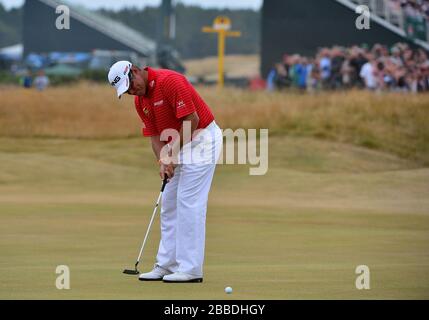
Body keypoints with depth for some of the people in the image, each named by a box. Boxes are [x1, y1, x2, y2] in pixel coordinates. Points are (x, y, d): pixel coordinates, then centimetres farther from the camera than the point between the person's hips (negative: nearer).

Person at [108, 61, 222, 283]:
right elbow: (154, 135, 7)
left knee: (189, 204, -11)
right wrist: (163, 162, -10)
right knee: (169, 205, 10)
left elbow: (192, 120, -23)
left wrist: (173, 153, -16)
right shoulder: (140, 101, 6)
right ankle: (166, 265, 14)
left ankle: (190, 269, -9)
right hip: (180, 146, 9)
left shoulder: (170, 81, -21)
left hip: (202, 139, -9)